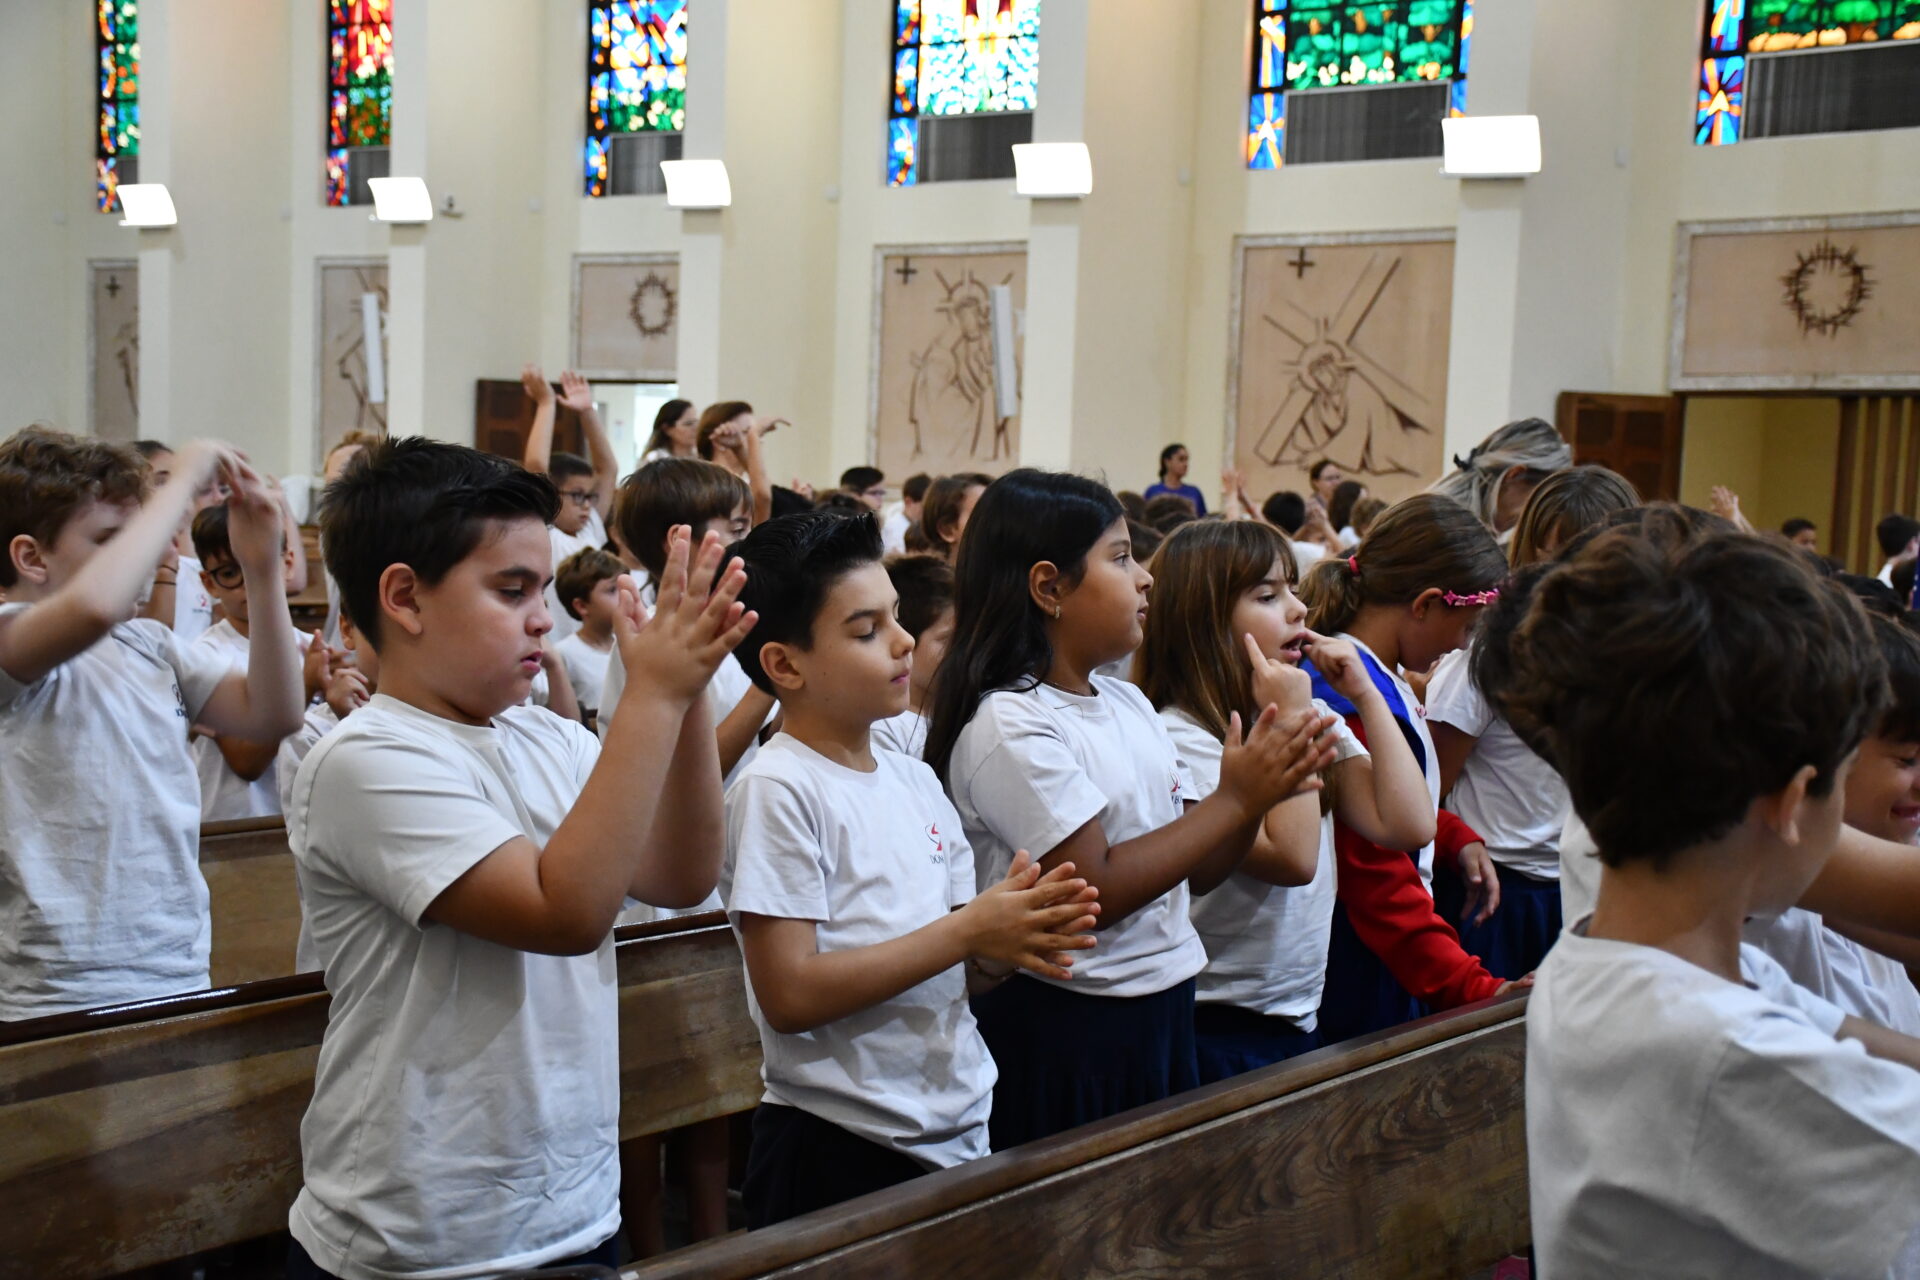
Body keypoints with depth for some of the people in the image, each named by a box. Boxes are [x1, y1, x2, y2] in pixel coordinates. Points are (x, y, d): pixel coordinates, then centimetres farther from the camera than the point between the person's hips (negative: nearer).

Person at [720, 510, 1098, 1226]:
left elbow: (957, 970, 11)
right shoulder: (777, 791, -14)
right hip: (840, 1150, -6)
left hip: (959, 1132, 7)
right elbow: (789, 995, -20)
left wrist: (1009, 944, -11)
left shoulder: (915, 781, 7)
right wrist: (969, 929, -19)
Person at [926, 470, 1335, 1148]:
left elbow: (1196, 869, 8)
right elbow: (1095, 889, -22)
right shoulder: (1008, 724, -16)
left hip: (1165, 1009, 8)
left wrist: (1262, 789, -10)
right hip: (1066, 1025, -8)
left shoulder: (1127, 701, 9)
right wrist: (1235, 800, -18)